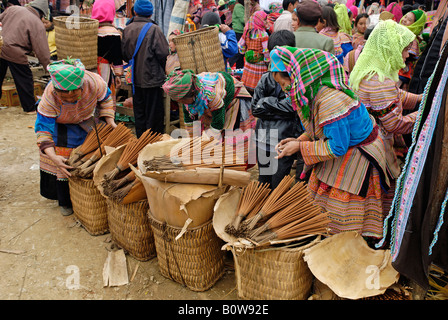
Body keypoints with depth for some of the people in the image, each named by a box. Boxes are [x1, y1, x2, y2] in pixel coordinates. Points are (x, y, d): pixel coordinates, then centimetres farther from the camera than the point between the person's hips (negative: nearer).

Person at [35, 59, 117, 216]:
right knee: (62, 164, -8)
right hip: (59, 125, -2)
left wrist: (110, 122, -21)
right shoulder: (49, 97, -37)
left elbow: (105, 100, -9)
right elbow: (43, 129, -31)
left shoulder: (94, 82, -34)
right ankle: (65, 202, 15)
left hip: (84, 122, 2)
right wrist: (53, 156, -45)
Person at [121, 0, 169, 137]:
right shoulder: (154, 29, -13)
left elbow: (124, 55, 7)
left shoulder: (127, 29, 1)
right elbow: (163, 53, -16)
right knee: (154, 114, 4)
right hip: (152, 78, -5)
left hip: (135, 78, 5)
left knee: (139, 112, 15)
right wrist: (162, 70, 2)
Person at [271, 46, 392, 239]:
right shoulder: (311, 92, -2)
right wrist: (299, 140, -4)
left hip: (356, 157, -9)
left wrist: (299, 147, -20)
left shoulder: (330, 100, -32)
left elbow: (337, 147, -27)